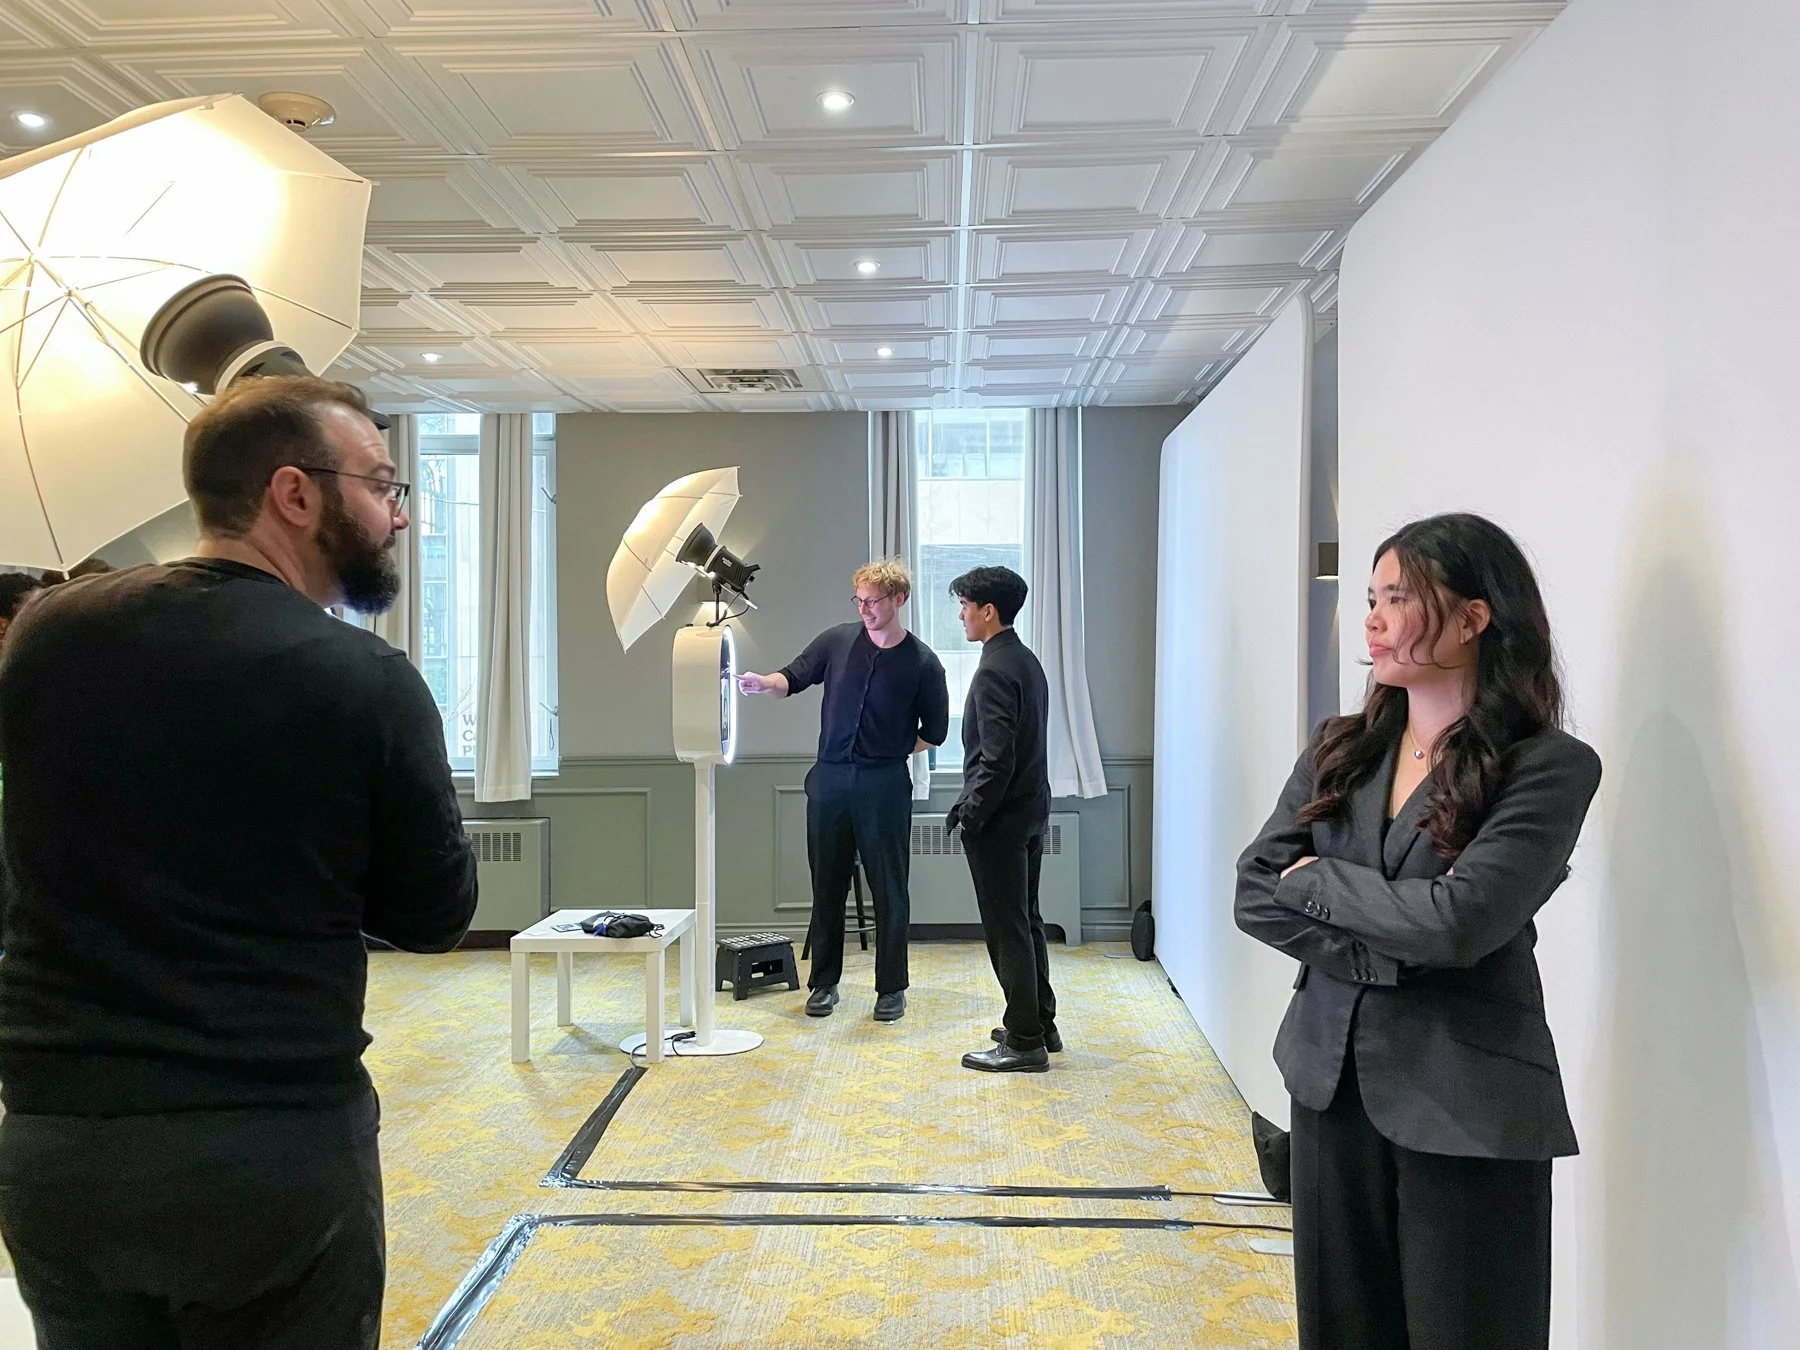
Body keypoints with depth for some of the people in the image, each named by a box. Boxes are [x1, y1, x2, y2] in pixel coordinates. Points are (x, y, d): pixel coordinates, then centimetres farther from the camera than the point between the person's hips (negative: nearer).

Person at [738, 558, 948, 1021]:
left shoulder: (922, 663, -2)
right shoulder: (838, 641, 4)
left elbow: (934, 732, 5)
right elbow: (794, 678, 9)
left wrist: (892, 753, 0)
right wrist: (762, 683, -11)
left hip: (885, 787, -2)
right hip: (829, 779, 3)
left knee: (889, 890, 2)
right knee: (827, 886, 9)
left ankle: (892, 988, 15)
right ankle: (824, 983, 20)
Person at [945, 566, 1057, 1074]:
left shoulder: (994, 670, -18)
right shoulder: (1027, 660, 12)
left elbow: (997, 758, -24)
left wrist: (971, 814, -14)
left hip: (1000, 819, -10)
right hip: (1032, 809, 10)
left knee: (1007, 928, -2)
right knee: (1026, 920, 17)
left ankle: (1025, 1042, 6)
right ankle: (1040, 1024, 28)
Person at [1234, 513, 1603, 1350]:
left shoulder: (1550, 766, -12)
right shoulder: (1339, 750, 5)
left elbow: (1455, 921, -22)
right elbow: (1254, 894, -1)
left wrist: (1314, 878, -9)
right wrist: (1377, 956, -14)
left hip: (1465, 1107, -5)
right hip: (1331, 1080, 5)